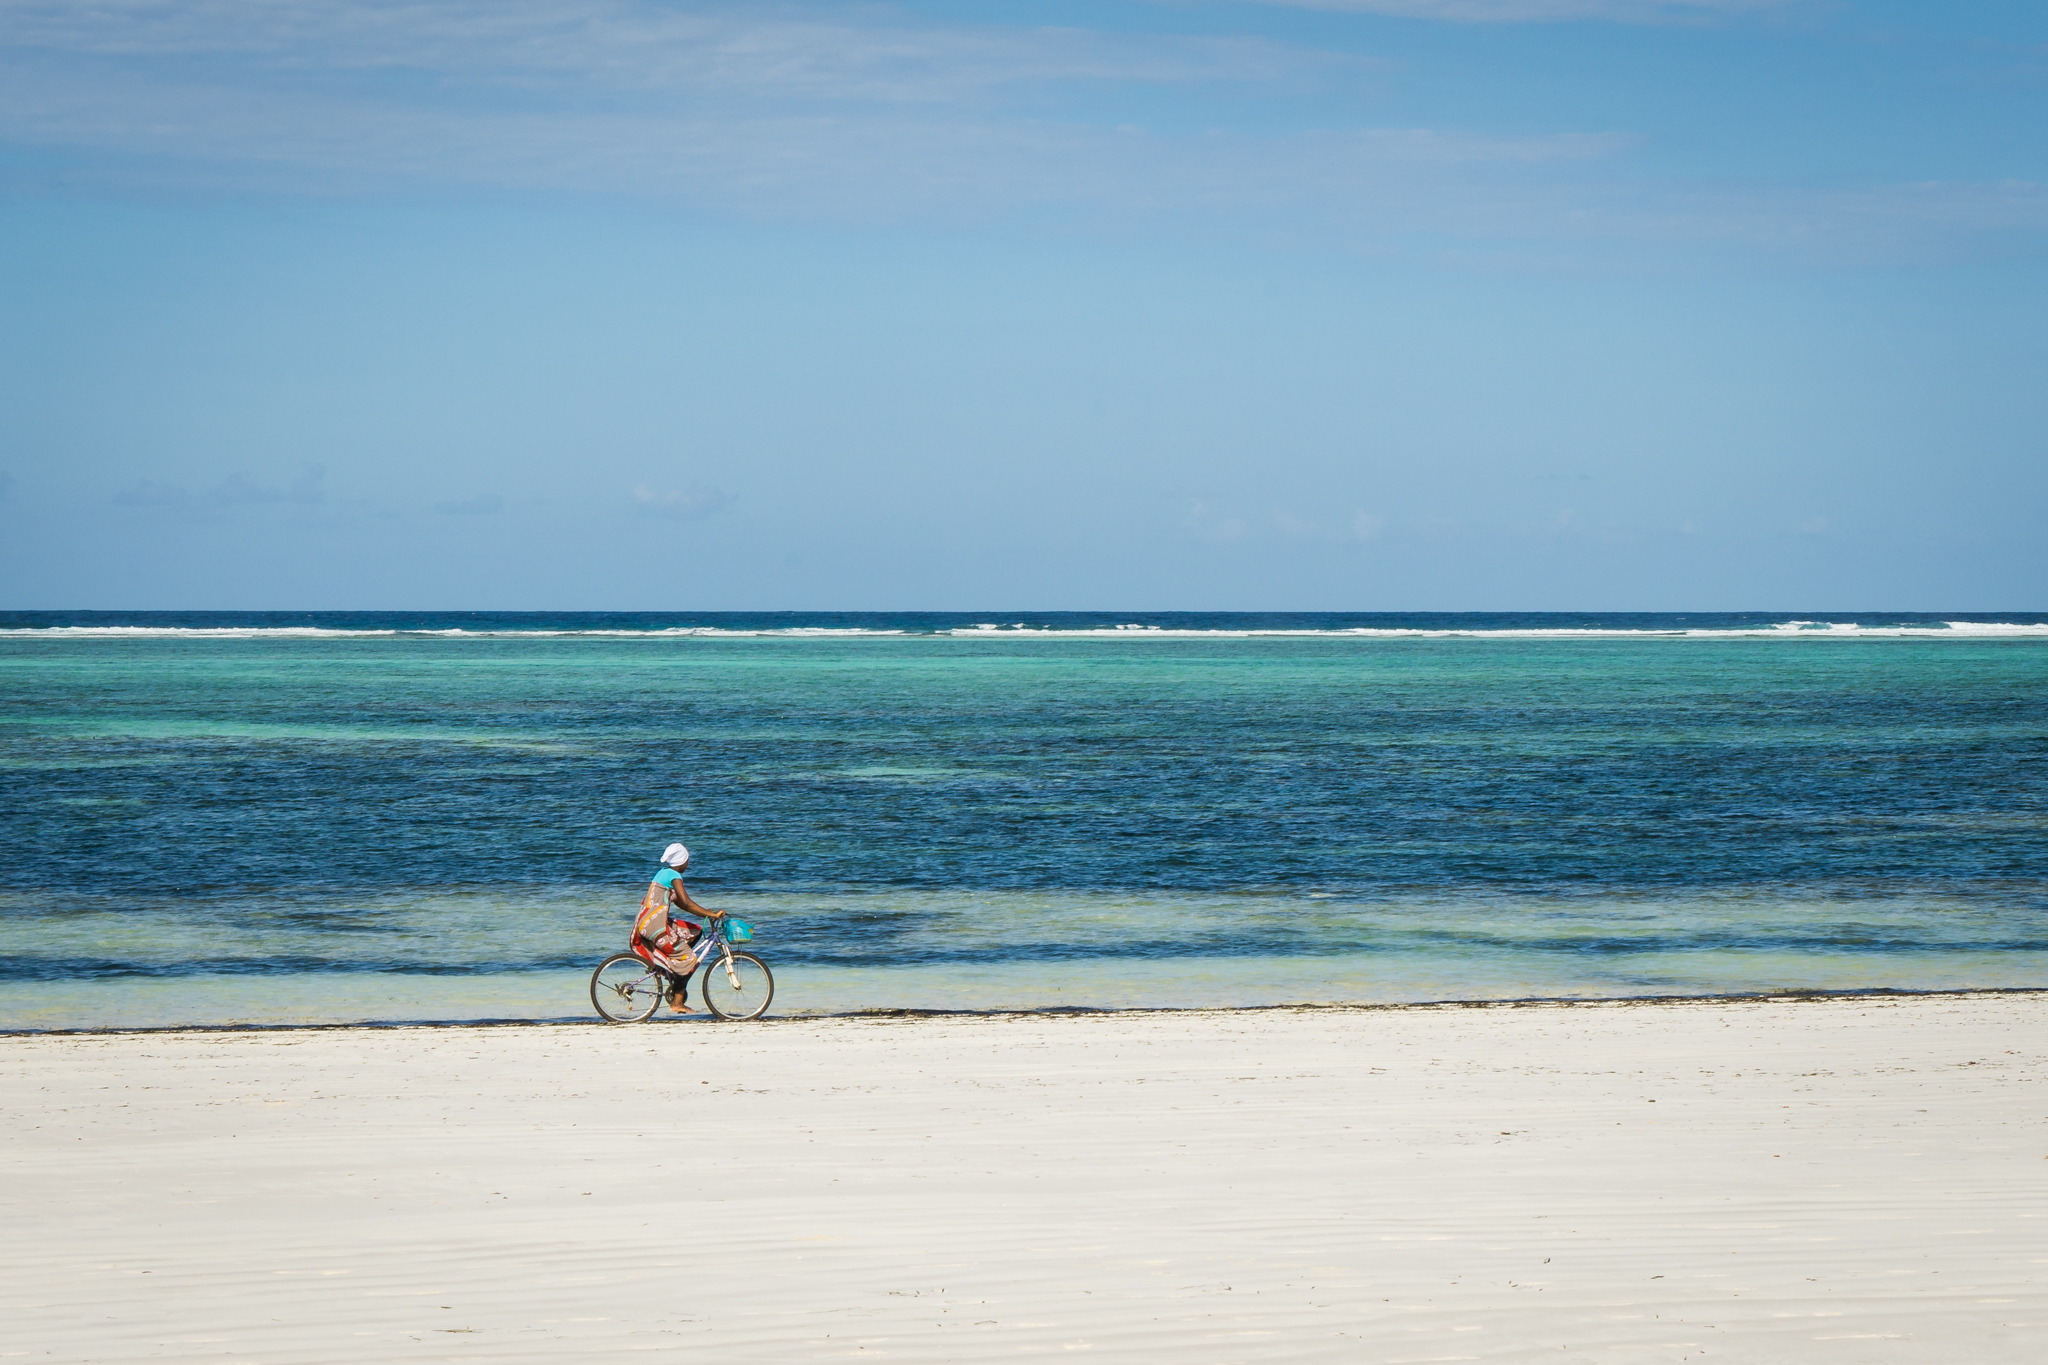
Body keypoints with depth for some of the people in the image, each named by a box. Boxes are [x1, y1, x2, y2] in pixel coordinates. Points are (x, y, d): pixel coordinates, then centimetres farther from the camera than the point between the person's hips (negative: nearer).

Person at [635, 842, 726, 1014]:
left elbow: (680, 902, 22)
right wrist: (712, 914, -22)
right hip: (655, 924, -10)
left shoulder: (664, 873, 19)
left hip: (647, 923, 10)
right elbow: (686, 902, -22)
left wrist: (706, 913, 16)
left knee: (696, 932, 19)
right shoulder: (674, 876, -11)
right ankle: (677, 1001, -2)